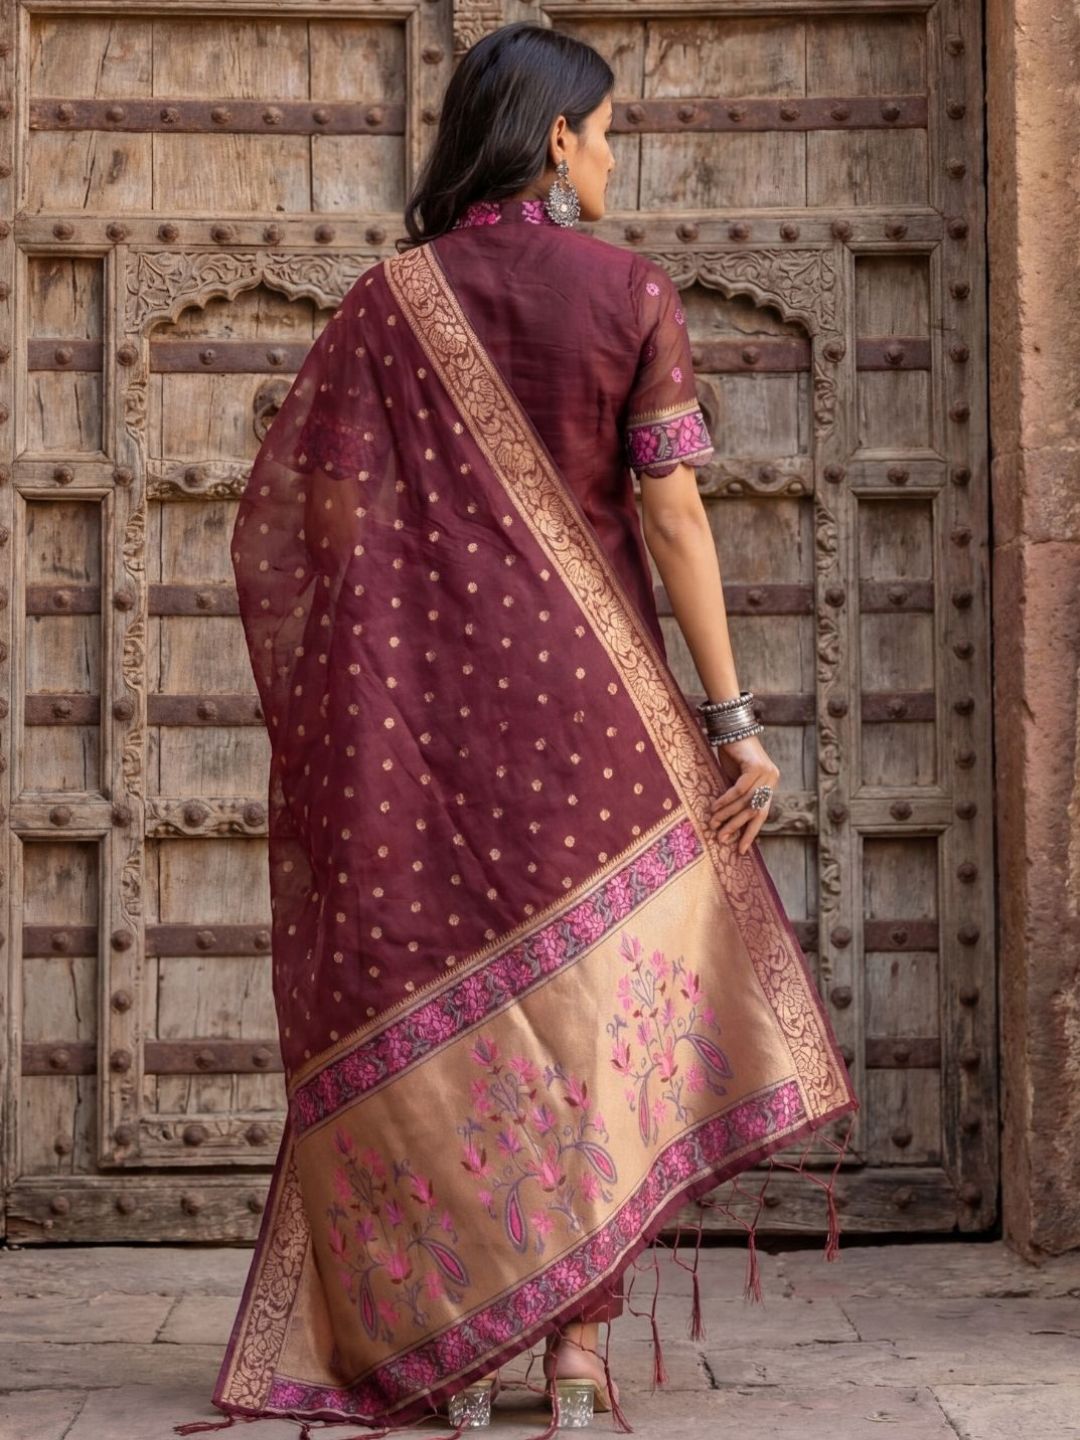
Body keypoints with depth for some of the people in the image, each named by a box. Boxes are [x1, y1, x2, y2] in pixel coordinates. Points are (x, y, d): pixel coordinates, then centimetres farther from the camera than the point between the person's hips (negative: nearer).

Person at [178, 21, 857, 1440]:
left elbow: (304, 511, -2)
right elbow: (671, 515, -7)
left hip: (426, 698, 2)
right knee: (597, 1005, 7)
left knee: (432, 1012, 8)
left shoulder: (389, 302, 2)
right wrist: (729, 714, -5)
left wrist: (340, 713, 7)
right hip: (589, 700, -1)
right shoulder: (630, 291, -3)